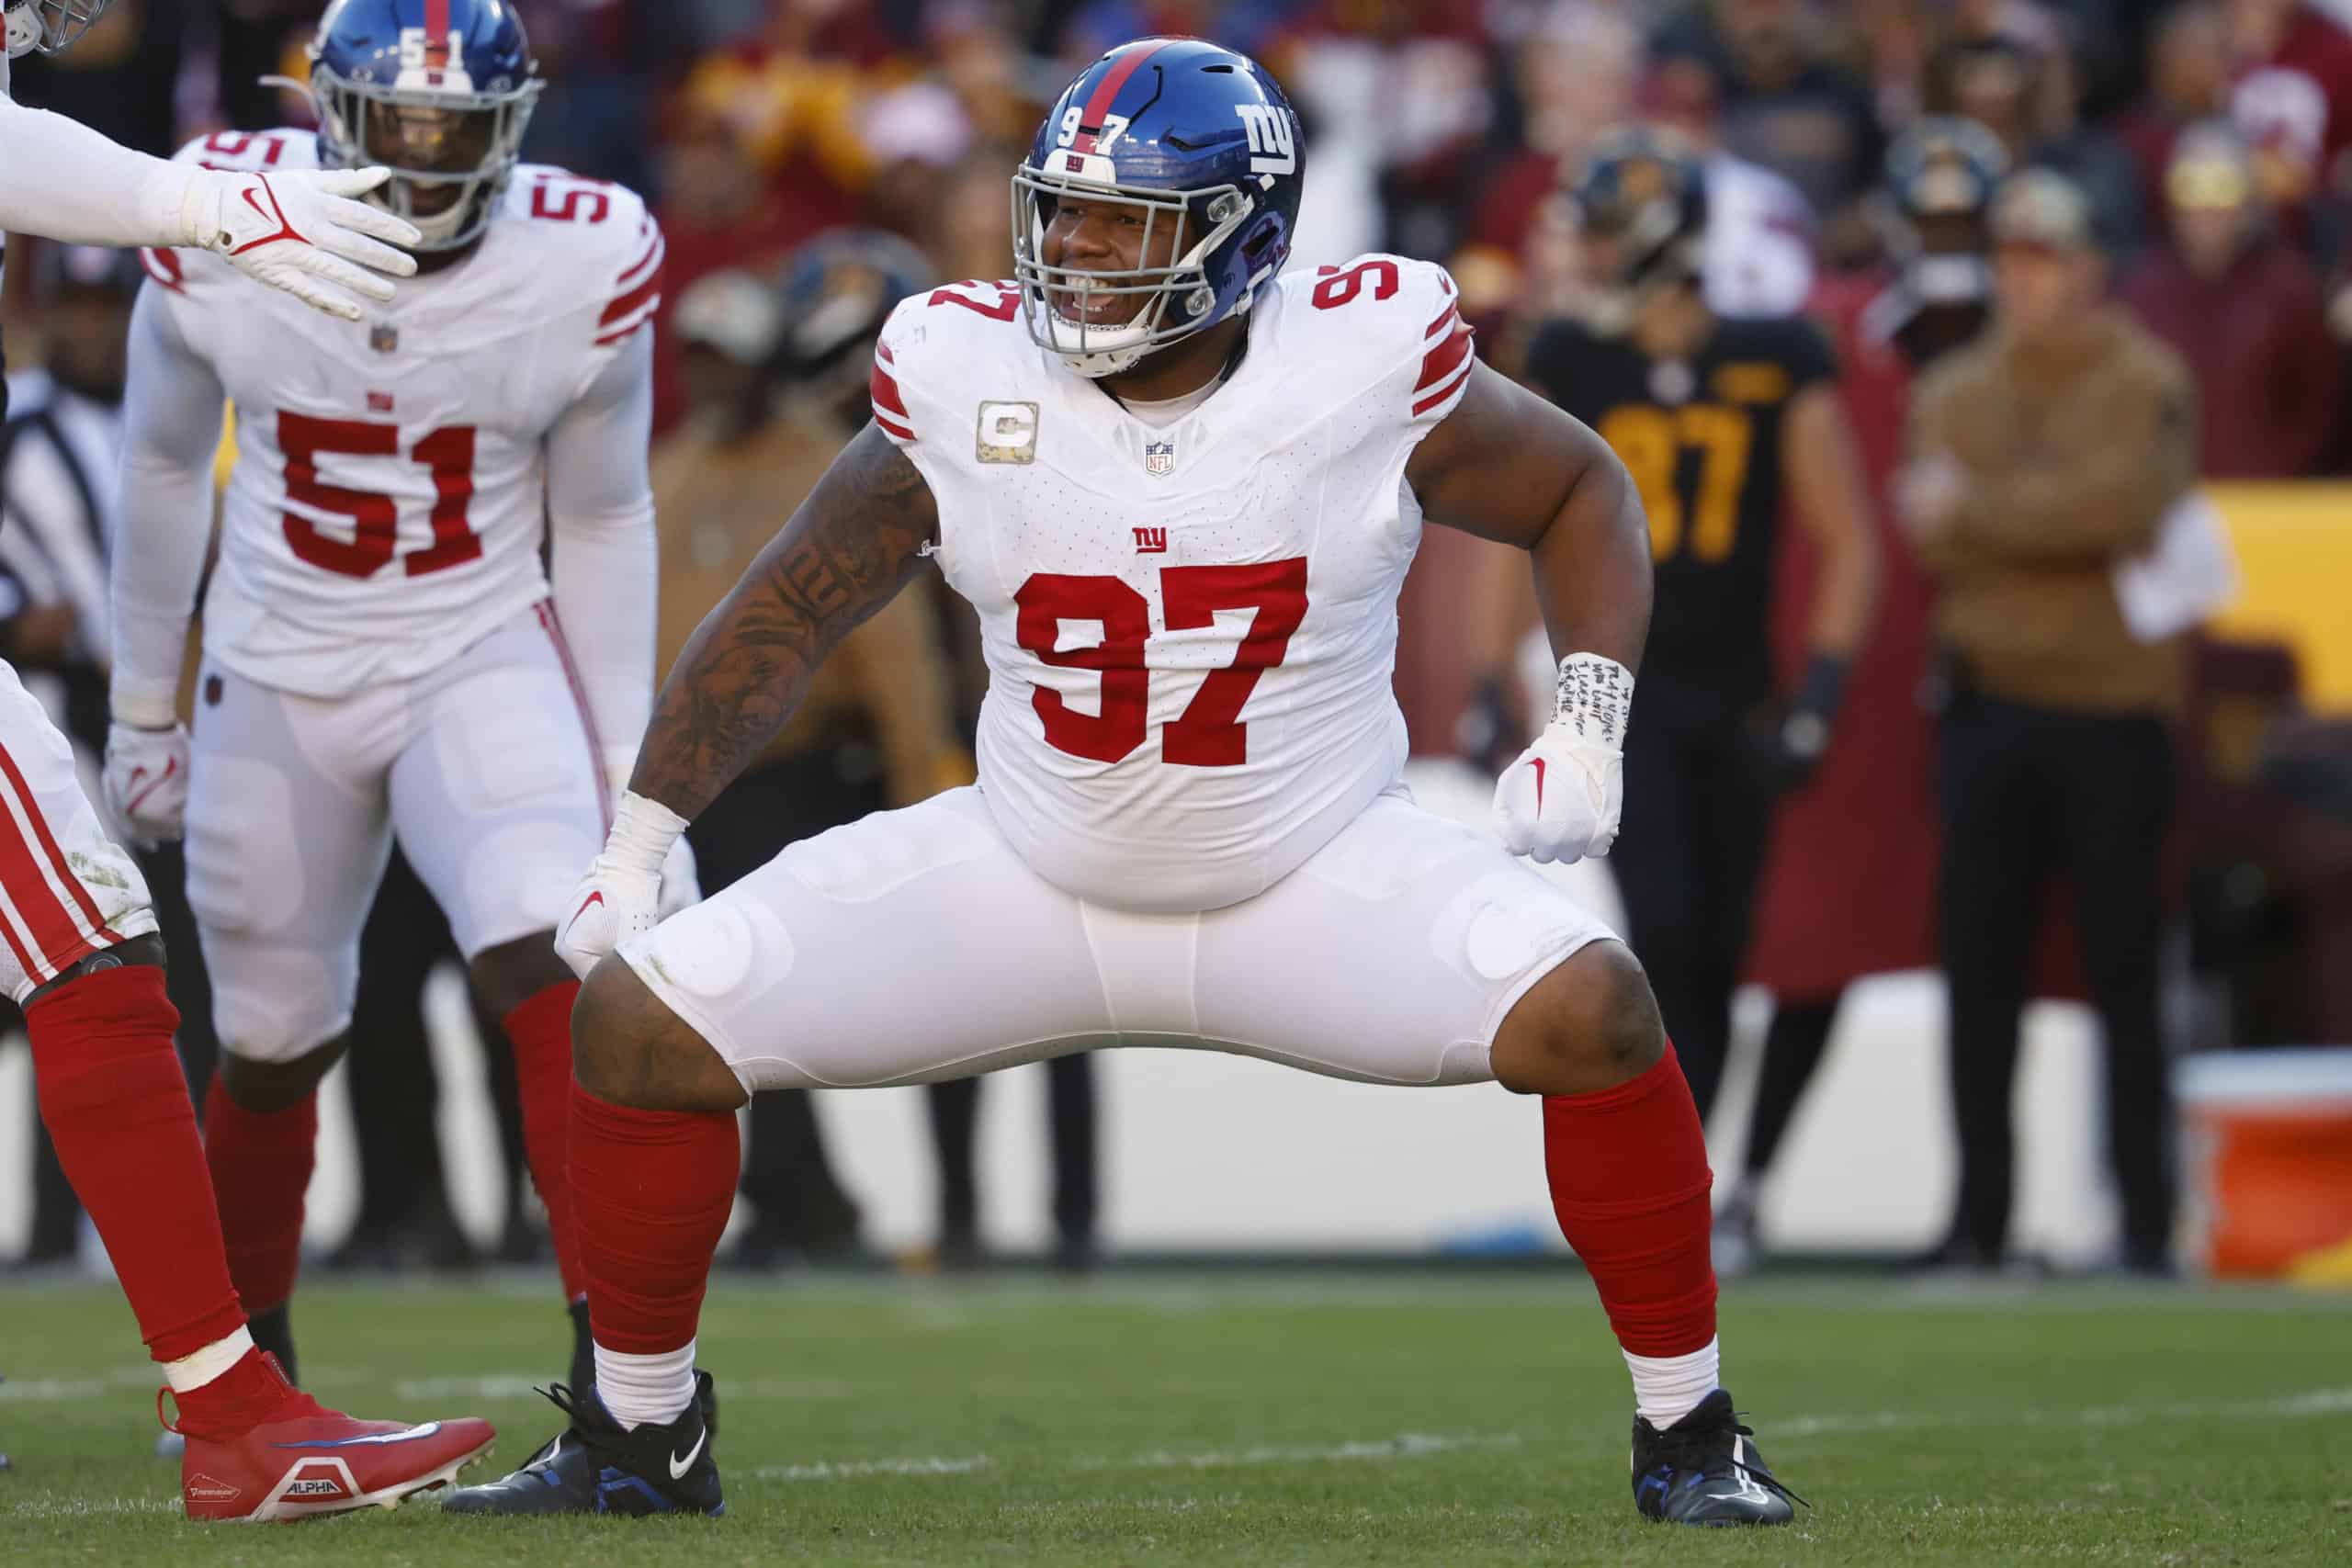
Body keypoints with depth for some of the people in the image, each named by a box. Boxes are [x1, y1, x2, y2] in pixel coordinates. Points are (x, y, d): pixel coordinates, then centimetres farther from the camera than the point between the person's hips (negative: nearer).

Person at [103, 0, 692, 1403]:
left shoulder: (579, 273, -14)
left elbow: (604, 525, 1)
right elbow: (167, 468, 5)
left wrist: (631, 765, 1)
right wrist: (143, 706, 13)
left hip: (482, 658, -2)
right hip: (280, 678, 2)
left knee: (551, 973, -25)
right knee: (273, 1045, 13)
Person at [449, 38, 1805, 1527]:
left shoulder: (1369, 367, -17)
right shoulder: (966, 382, -12)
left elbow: (1581, 494, 2)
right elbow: (791, 612, 2)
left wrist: (1589, 727, -12)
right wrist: (634, 846, 1)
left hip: (1318, 872, -2)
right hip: (1032, 882, 2)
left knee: (1591, 1011, -27)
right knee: (643, 1017, -9)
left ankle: (1690, 1438, -8)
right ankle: (641, 1439, 12)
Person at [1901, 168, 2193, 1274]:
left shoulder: (2144, 384, 0)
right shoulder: (1955, 393, 14)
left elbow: (2121, 501, -17)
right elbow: (1935, 543, 3)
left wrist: (1972, 509, -12)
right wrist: (2046, 521, -14)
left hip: (2113, 711, -4)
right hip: (1990, 702, 4)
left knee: (2124, 971, -3)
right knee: (1980, 972, 3)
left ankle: (2145, 1216, 1)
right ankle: (1980, 1216, 8)